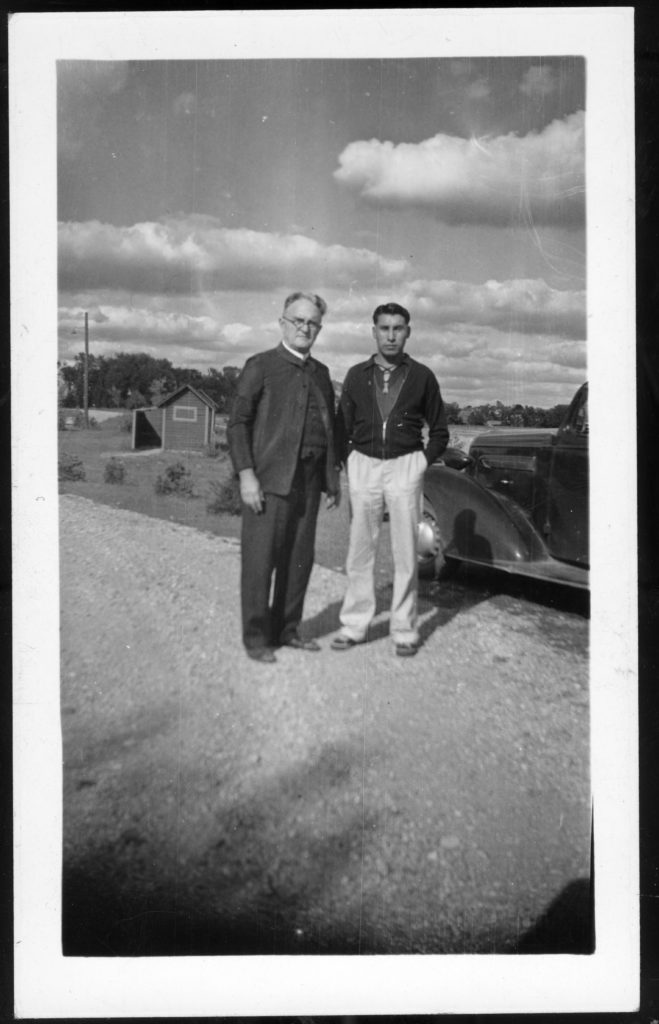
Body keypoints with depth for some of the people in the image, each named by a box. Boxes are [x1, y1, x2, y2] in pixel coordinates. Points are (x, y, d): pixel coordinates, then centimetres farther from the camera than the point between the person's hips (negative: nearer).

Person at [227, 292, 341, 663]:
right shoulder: (261, 366, -1)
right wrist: (246, 475, -14)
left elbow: (329, 427, 21)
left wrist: (334, 476, 14)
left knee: (300, 558, 9)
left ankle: (286, 629, 21)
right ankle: (256, 637, 7)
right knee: (261, 559, -2)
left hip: (309, 480, 6)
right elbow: (238, 423, -6)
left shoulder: (321, 373, 16)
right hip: (270, 479, -6)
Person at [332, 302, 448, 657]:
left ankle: (404, 630, 9)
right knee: (359, 550, 3)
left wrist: (421, 463, 0)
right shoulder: (357, 375, 8)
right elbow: (342, 428, 13)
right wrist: (348, 465, 2)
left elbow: (439, 432, 11)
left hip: (405, 467, -1)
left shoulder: (421, 376, 4)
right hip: (363, 466, 2)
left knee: (405, 553, 1)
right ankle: (354, 625, 12)